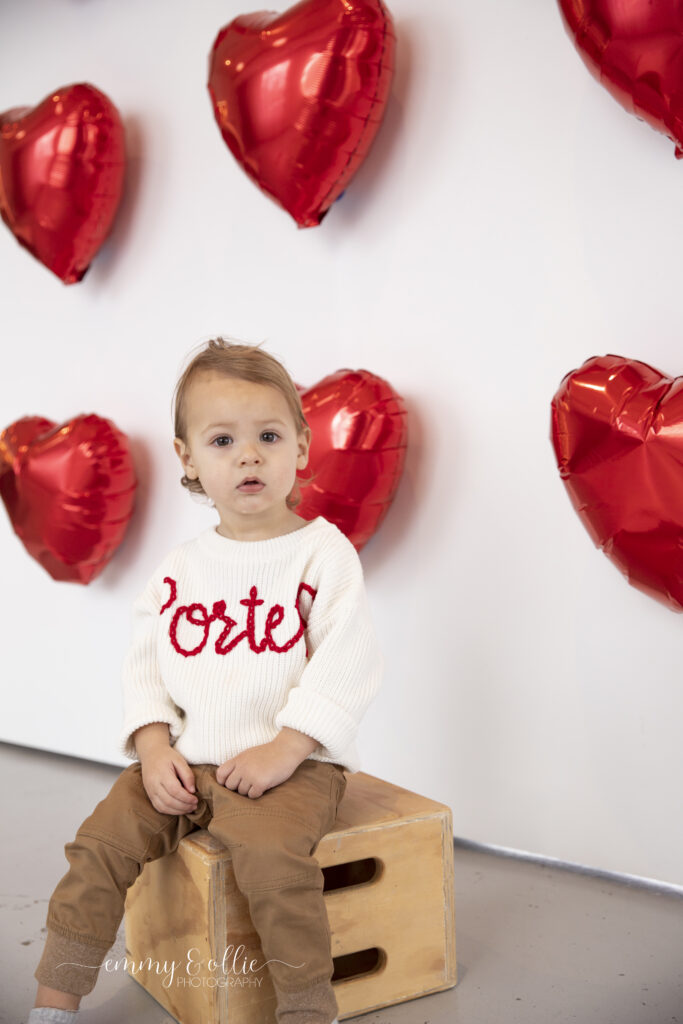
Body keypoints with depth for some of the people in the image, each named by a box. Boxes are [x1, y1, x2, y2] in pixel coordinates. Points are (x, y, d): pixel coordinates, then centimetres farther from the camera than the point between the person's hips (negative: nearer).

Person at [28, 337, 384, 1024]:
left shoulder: (323, 552, -5)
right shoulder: (180, 567, 10)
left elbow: (348, 664, -12)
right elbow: (145, 663, 11)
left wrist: (283, 751, -19)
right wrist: (154, 748, -5)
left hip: (292, 764, -5)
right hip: (183, 762, 5)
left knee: (270, 852, -31)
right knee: (102, 840, -8)